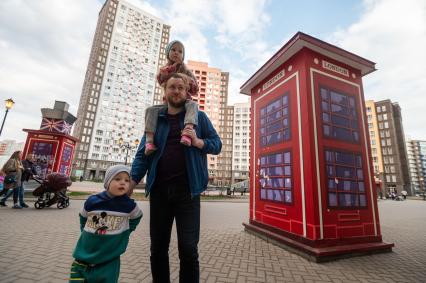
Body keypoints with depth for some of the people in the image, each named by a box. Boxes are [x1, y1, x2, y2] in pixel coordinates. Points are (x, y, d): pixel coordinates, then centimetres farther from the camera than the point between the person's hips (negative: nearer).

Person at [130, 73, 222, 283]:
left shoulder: (199, 117, 8)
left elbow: (217, 145, 6)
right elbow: (143, 154, 8)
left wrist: (198, 142, -15)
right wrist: (130, 183, -5)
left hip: (187, 189, -2)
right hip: (159, 189, 3)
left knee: (188, 249, 1)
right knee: (158, 248, 14)